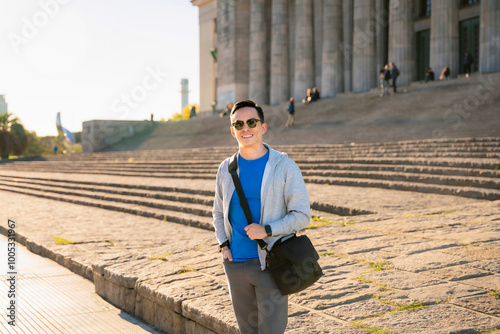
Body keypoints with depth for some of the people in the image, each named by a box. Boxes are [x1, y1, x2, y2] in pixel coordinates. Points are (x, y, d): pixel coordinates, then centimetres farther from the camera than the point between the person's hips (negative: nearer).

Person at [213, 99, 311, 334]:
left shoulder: (284, 167, -6)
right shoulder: (226, 169, 7)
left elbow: (302, 215, -6)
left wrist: (267, 230, -19)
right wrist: (223, 244, 3)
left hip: (270, 263, -4)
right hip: (235, 263, 4)